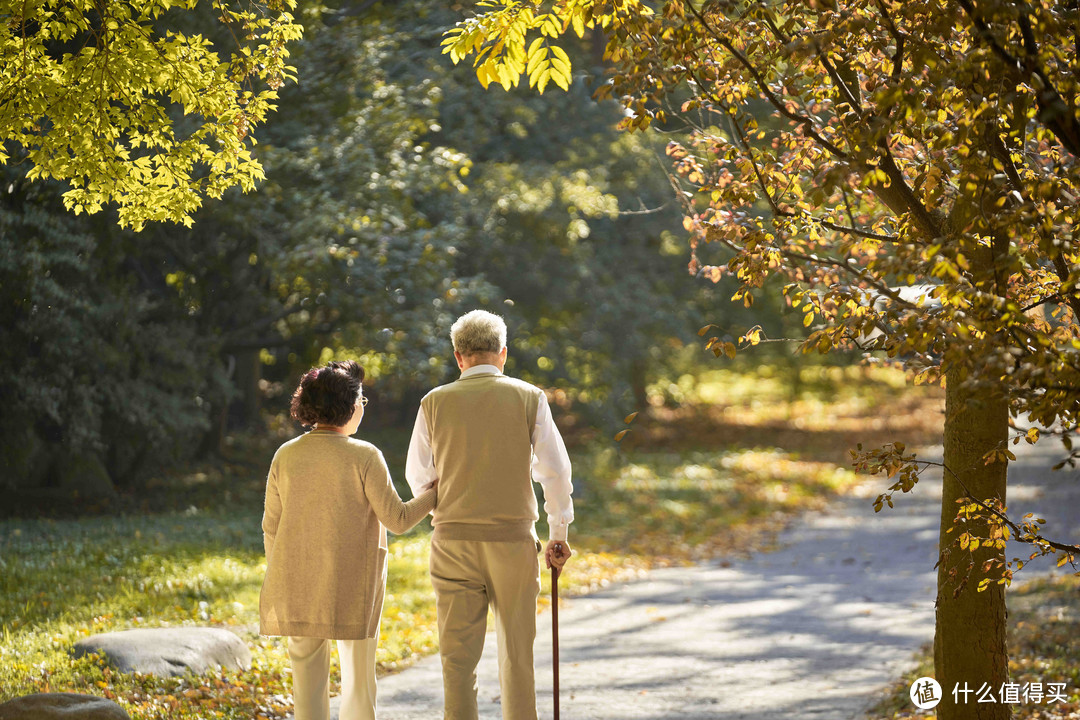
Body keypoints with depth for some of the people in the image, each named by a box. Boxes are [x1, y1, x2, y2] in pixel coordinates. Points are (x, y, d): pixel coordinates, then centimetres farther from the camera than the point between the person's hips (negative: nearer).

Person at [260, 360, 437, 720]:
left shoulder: (285, 456, 0)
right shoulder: (364, 457, -11)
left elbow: (271, 527, 5)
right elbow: (397, 519, -9)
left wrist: (280, 582, 16)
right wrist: (432, 492, 8)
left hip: (299, 586, 3)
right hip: (353, 586, -3)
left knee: (308, 674, 9)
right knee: (358, 676, 11)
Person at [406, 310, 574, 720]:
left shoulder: (435, 403, 1)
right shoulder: (528, 398, 0)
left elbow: (418, 476, 10)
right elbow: (555, 470, 1)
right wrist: (559, 532, 12)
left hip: (454, 537, 1)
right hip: (513, 537, 0)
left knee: (458, 656, 3)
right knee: (516, 654, 9)